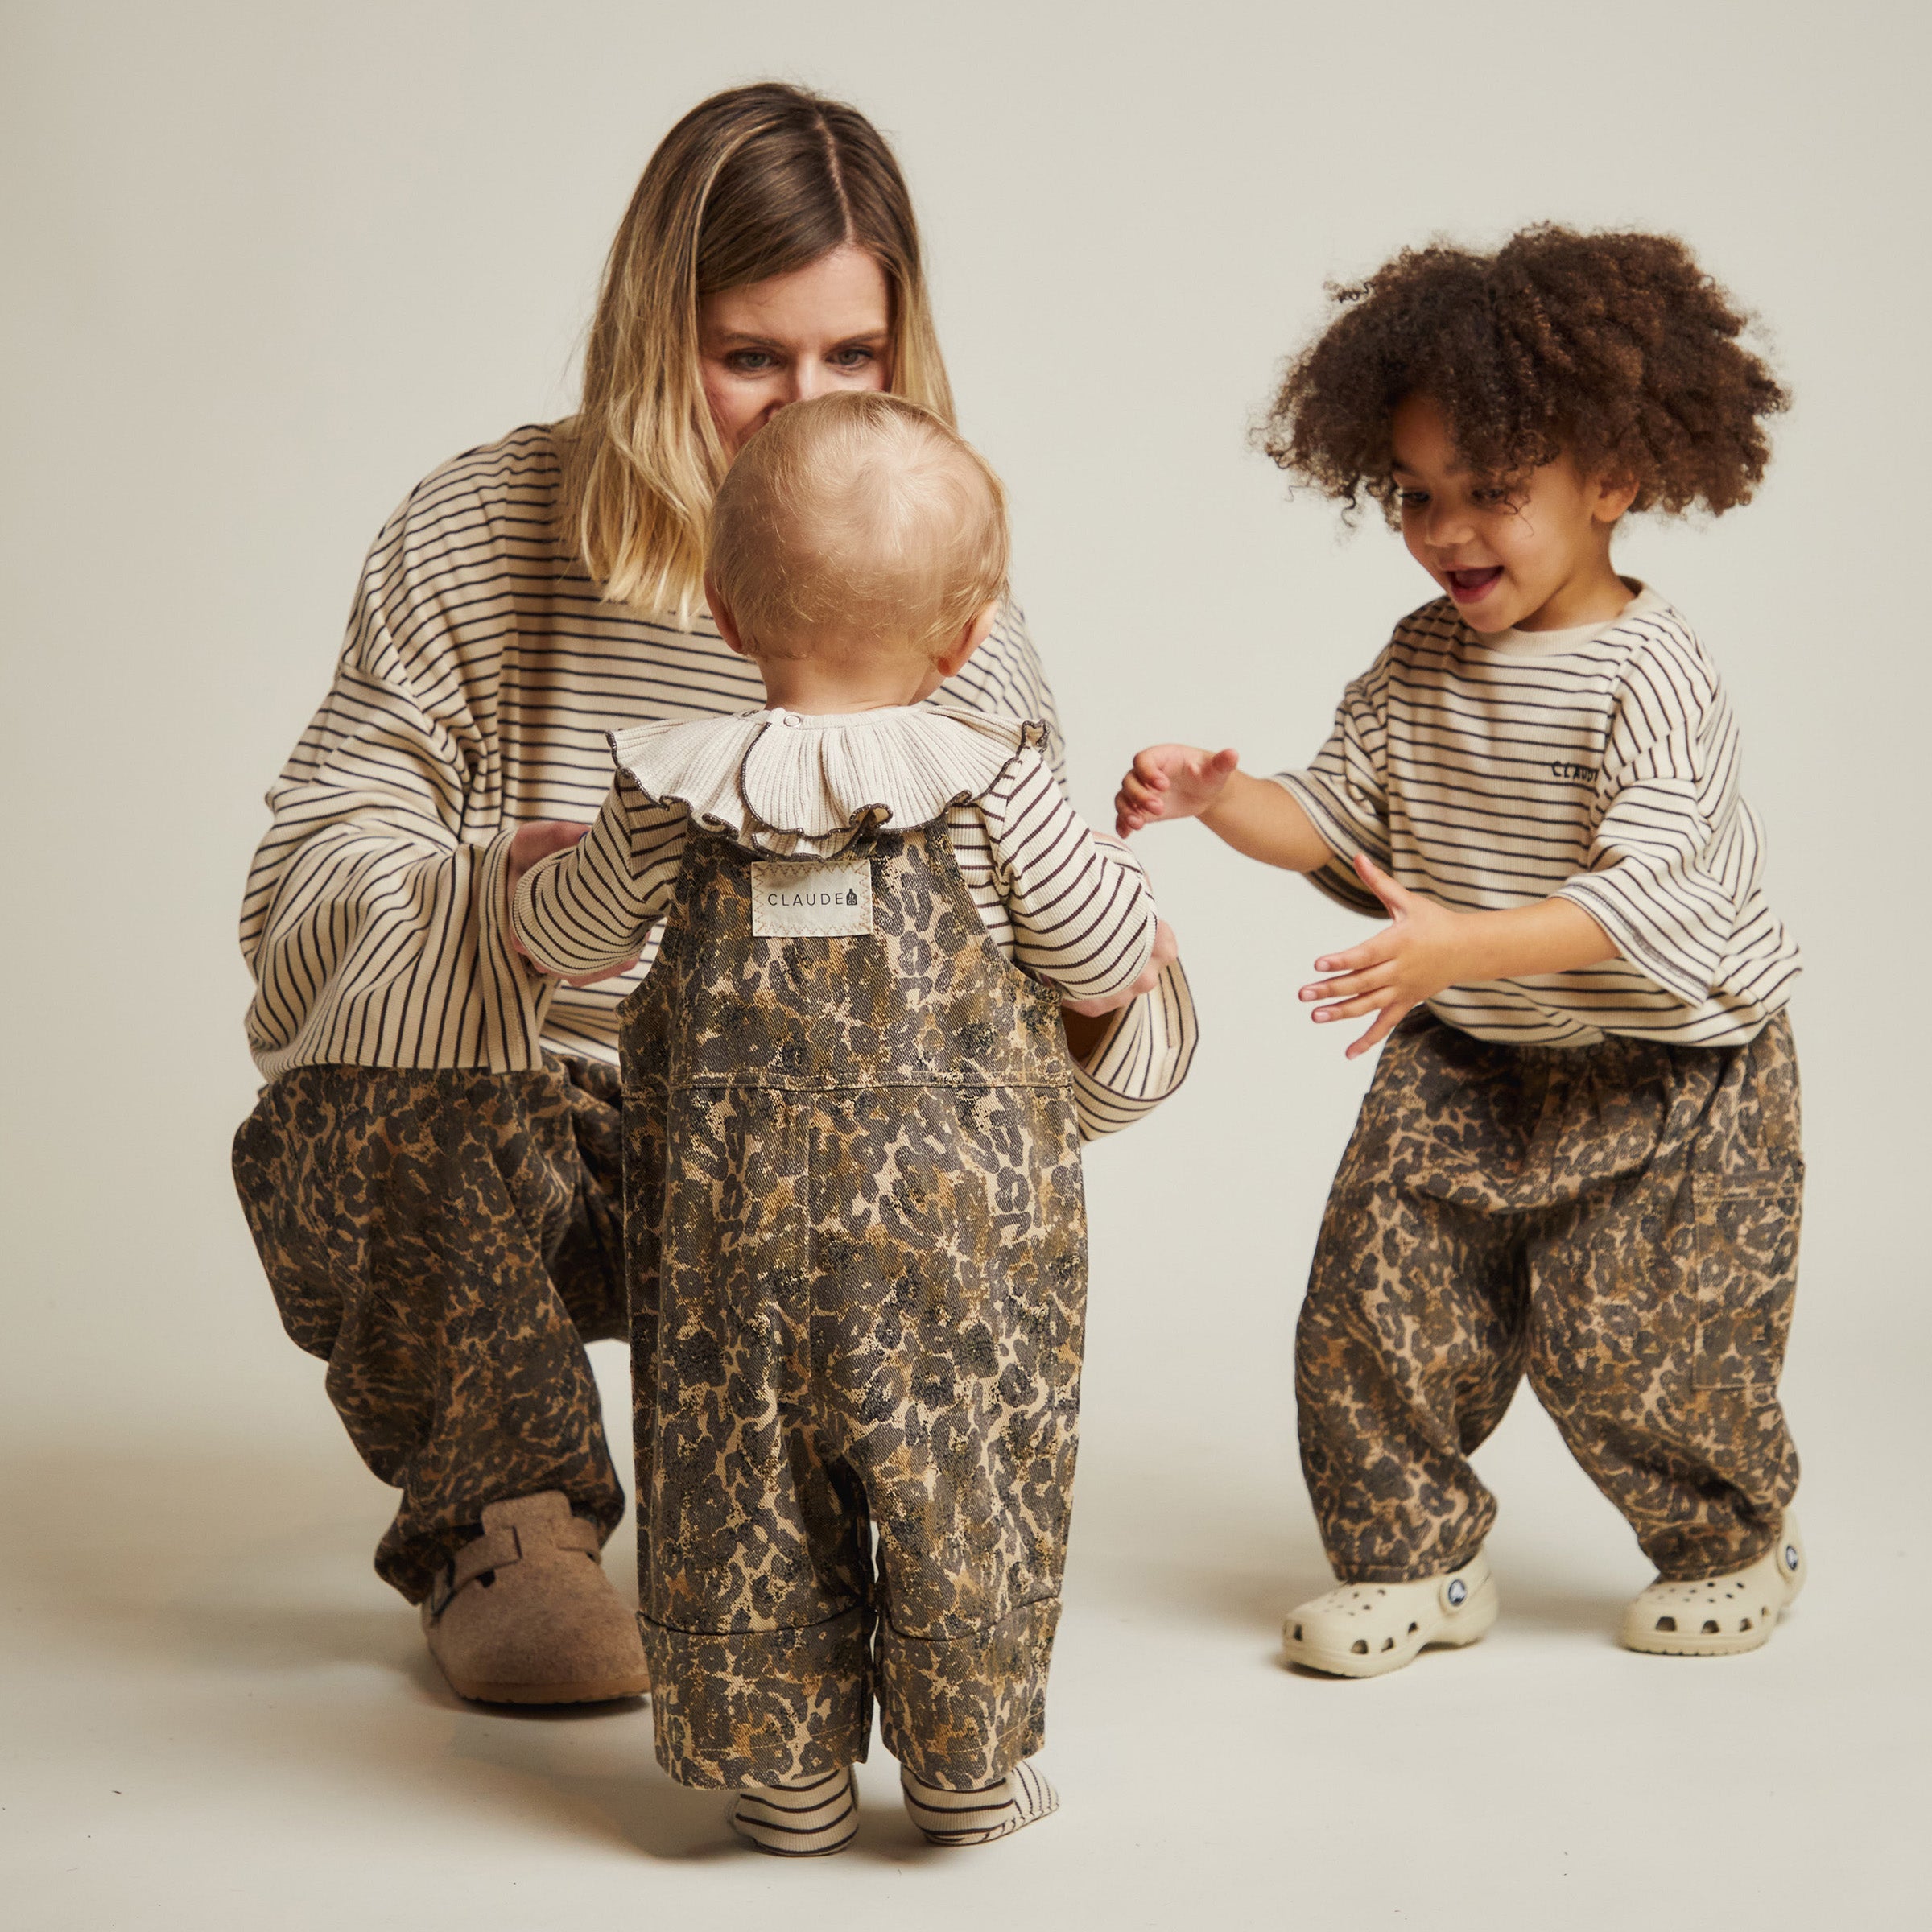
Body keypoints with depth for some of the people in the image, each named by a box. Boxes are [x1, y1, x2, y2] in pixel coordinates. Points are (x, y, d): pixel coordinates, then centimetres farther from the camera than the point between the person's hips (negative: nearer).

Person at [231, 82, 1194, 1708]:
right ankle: (498, 1518, -1)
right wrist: (503, 891, -38)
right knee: (372, 1119, -34)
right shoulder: (480, 536, -10)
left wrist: (1108, 990, -31)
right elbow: (312, 862, -15)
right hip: (468, 1138, -1)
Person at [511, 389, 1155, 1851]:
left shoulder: (673, 799, -1)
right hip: (962, 1216, -1)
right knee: (965, 1481, 11)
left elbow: (563, 938, 14)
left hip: (738, 1216, 2)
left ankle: (787, 1777, 22)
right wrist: (1134, 882, 25)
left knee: (745, 1485, 13)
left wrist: (542, 868, 36)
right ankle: (970, 1771, 21)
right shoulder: (994, 790, -7)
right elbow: (1110, 958, 3)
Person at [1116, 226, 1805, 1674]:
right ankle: (1415, 1563, 21)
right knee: (1376, 1304, 1)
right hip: (1468, 1061, 6)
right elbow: (1336, 818, 4)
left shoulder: (1647, 673, -22)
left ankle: (1738, 1543, 28)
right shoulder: (1422, 659, 0)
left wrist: (1461, 945, -45)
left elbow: (1648, 891, -32)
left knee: (1625, 1348, -1)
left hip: (1669, 1078, -6)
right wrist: (1220, 800, -16)